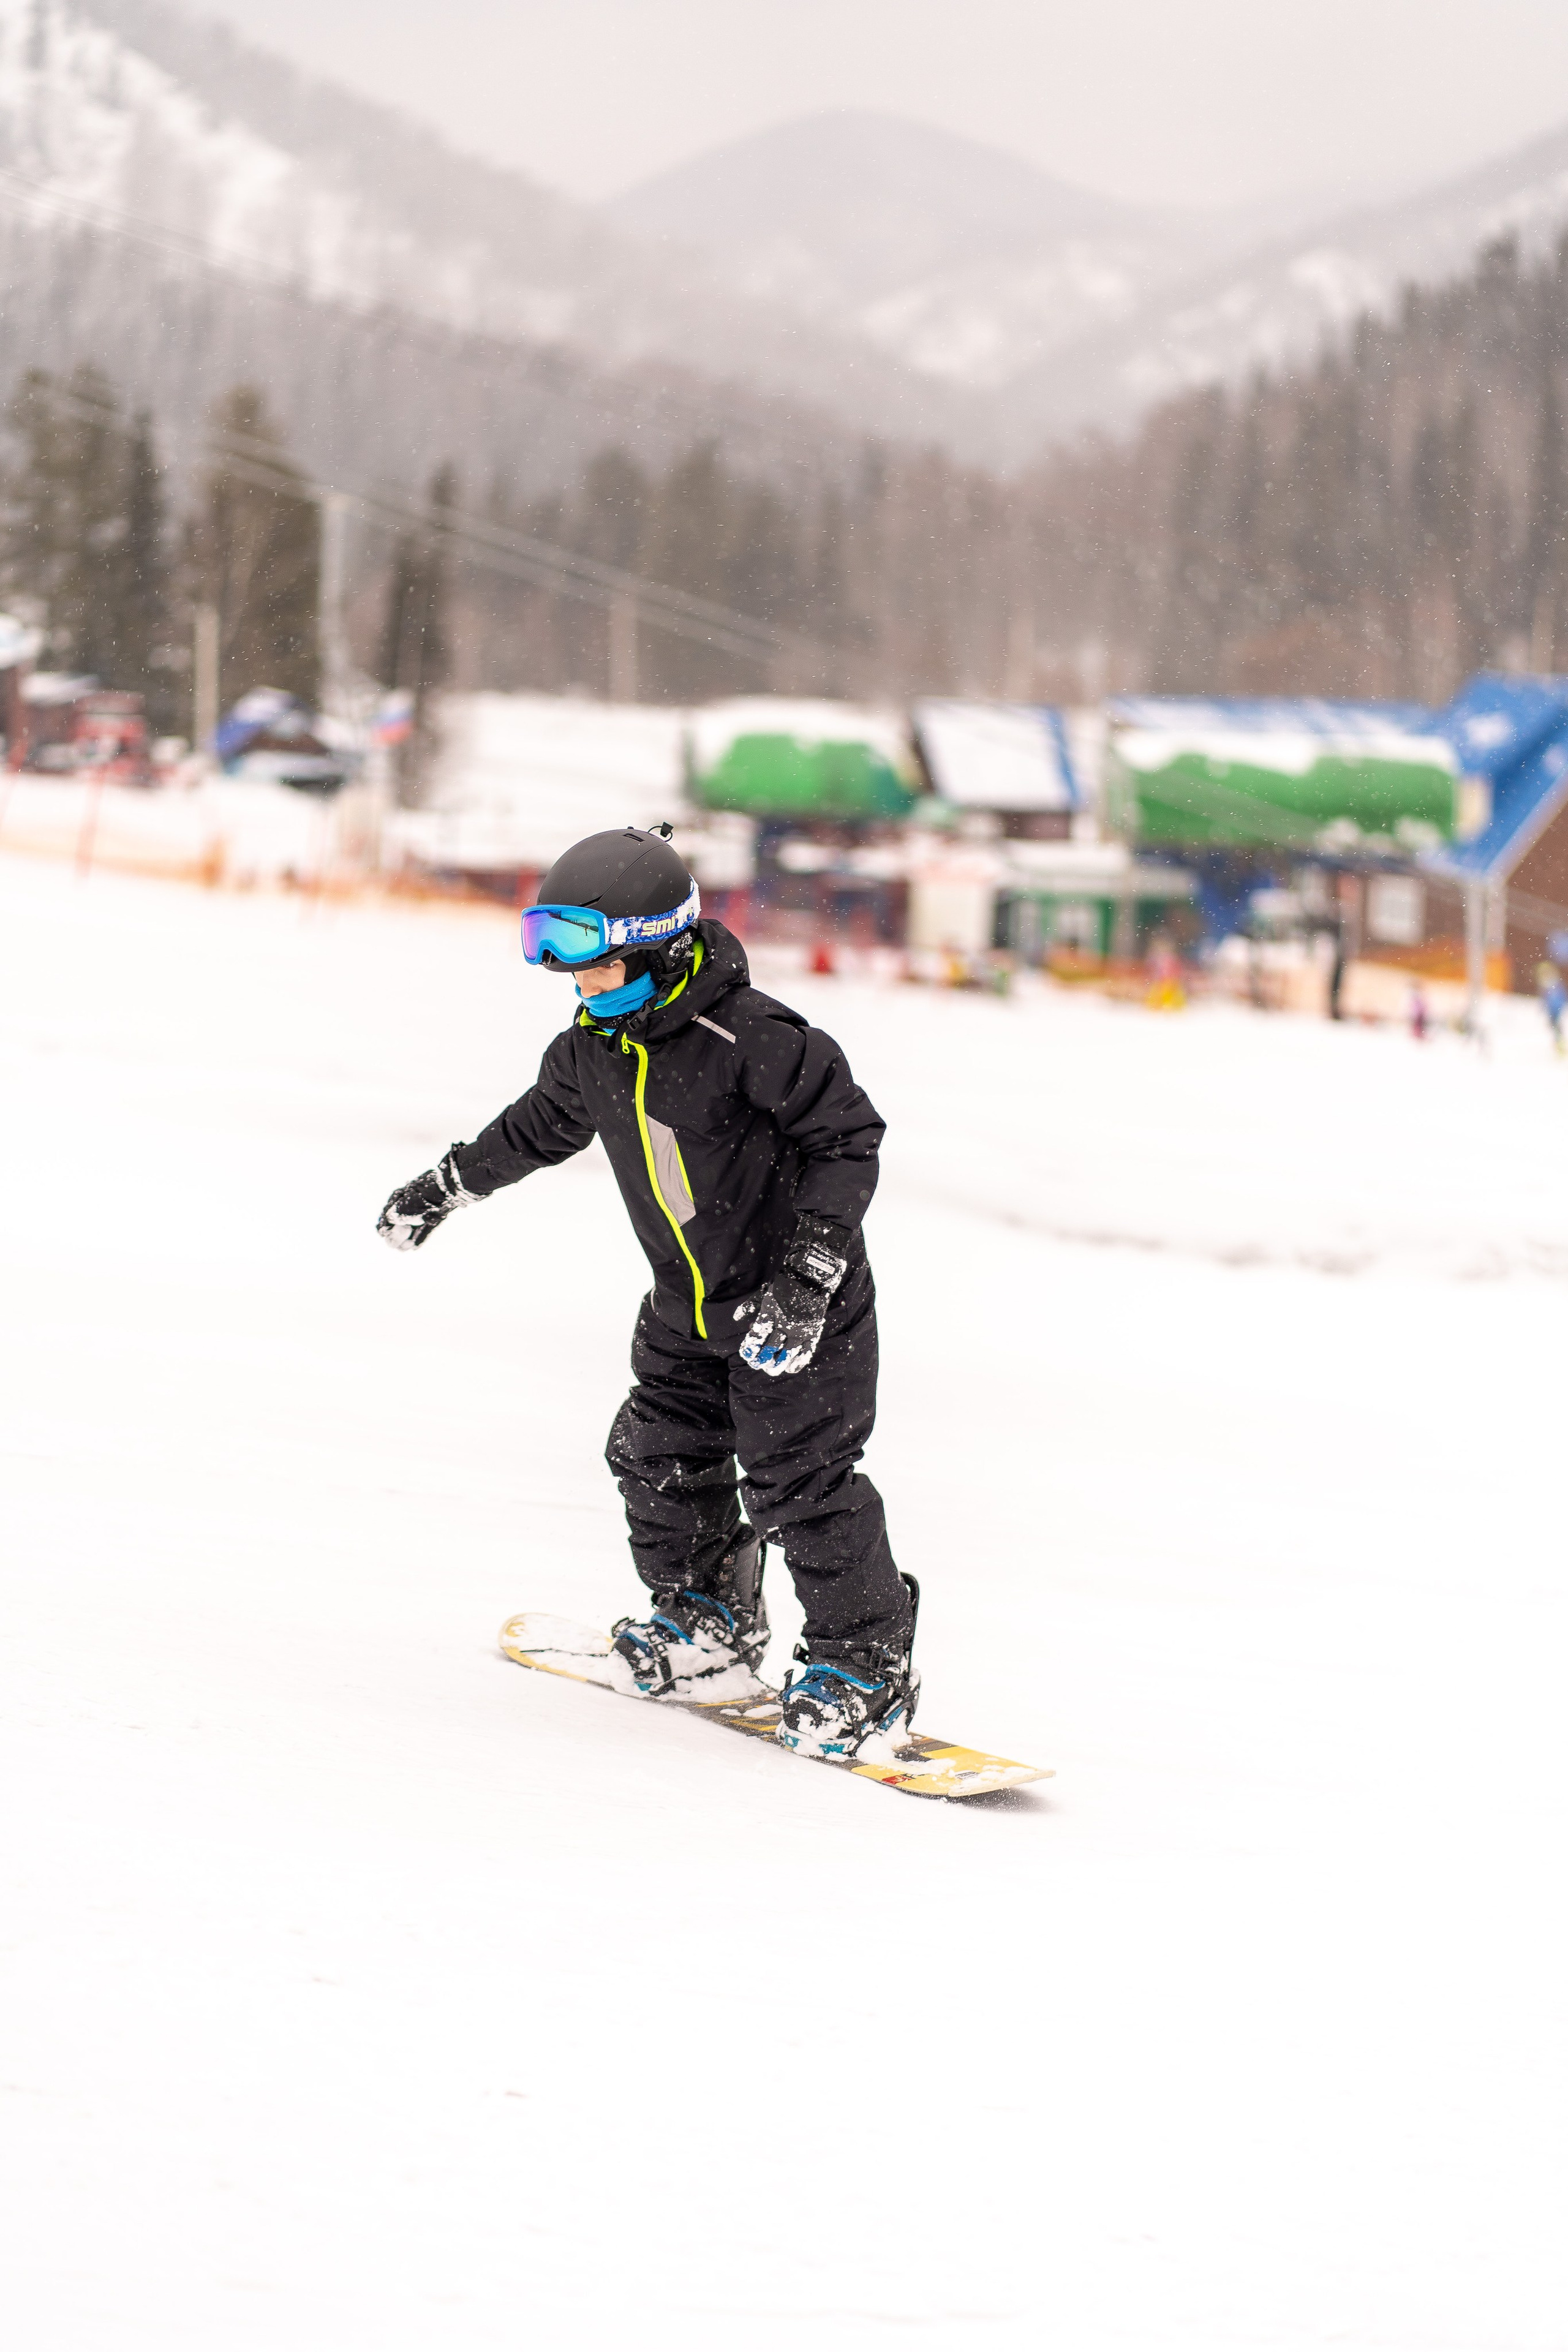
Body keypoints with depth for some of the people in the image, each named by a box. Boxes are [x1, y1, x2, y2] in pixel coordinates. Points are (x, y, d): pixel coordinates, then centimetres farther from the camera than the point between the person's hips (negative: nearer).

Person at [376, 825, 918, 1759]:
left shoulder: (751, 1039, -27)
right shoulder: (594, 1048, -2)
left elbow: (847, 1139, -22)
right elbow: (542, 1125, 20)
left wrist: (808, 1273, -27)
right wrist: (447, 1186, 28)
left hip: (801, 1305, -8)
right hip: (689, 1308, 8)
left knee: (800, 1485, -7)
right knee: (661, 1456, 13)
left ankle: (866, 1665, 8)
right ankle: (708, 1624, 34)